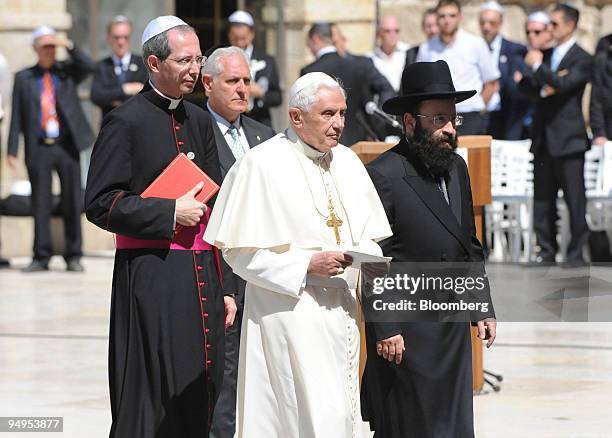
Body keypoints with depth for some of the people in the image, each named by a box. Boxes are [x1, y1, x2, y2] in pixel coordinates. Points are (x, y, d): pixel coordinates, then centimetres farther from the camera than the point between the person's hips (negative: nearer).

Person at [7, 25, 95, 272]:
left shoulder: (67, 72, 9)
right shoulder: (24, 78, 8)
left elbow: (88, 67, -11)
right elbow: (17, 116, 6)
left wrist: (69, 46, -12)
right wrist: (12, 150, 0)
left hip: (67, 146, 0)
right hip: (39, 148, 0)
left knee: (72, 203, 2)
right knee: (41, 205, 1)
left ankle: (73, 256, 8)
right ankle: (42, 257, 8)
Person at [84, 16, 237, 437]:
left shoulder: (200, 121, 15)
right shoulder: (126, 122, -6)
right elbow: (99, 204, -11)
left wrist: (225, 286, 14)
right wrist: (170, 213, -14)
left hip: (202, 276, 7)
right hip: (151, 276, -7)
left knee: (198, 402, 6)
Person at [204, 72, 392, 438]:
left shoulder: (347, 162, 11)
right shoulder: (262, 165, -8)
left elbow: (369, 236, 17)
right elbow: (239, 251, -9)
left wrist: (369, 258, -7)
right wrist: (307, 265, -17)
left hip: (342, 308, 7)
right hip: (290, 308, -7)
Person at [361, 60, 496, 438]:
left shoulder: (457, 168, 11)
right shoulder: (384, 175, -14)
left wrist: (483, 307, 13)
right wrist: (385, 330, -17)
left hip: (454, 330, 8)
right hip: (407, 331, -7)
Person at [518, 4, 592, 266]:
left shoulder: (581, 59, -4)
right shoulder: (546, 55, 16)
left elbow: (564, 84, -19)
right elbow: (525, 85, 10)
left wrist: (538, 67, -15)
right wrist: (541, 88, -9)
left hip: (568, 137, -6)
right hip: (543, 137, 7)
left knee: (575, 199, -4)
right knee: (543, 199, 6)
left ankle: (576, 252, 1)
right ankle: (547, 251, 11)